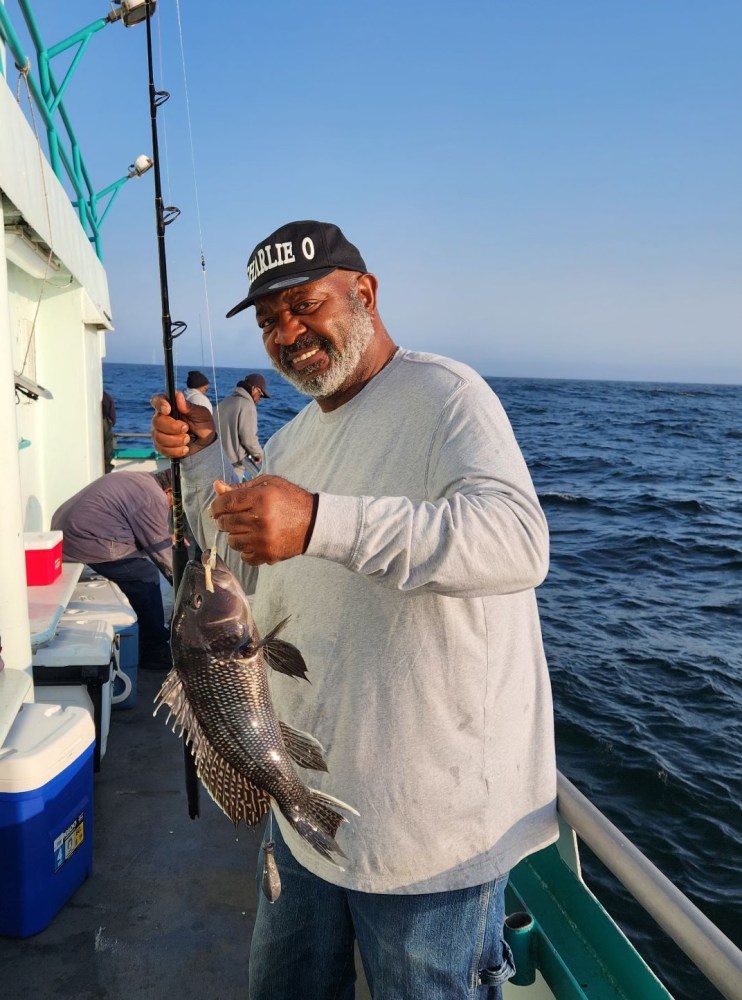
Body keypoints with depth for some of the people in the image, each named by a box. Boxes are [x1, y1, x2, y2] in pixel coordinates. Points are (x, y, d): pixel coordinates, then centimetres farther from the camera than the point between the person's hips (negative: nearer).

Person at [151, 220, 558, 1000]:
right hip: (310, 792, 8)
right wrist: (202, 457, 2)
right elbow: (249, 570, 15)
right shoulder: (299, 432, 10)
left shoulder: (444, 395, -17)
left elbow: (518, 539, -34)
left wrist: (321, 523, -43)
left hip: (431, 812, -8)